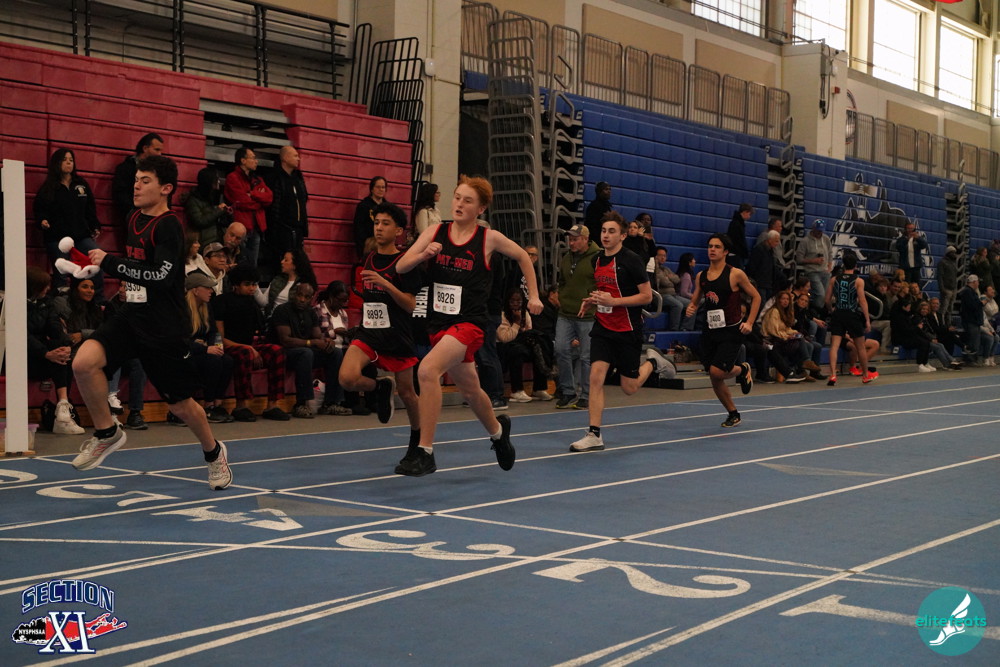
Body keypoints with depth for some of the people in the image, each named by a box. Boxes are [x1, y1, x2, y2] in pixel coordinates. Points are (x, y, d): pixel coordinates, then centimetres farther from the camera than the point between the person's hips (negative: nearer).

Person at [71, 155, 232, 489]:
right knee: (84, 362, -20)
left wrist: (110, 263, -23)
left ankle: (213, 453, 34)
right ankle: (107, 433, 0)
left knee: (181, 405, 5)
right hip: (131, 317, 6)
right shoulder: (134, 219, 10)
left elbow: (161, 276, -26)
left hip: (164, 328, -6)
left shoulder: (169, 226, -14)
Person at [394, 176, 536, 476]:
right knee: (470, 390, 20)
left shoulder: (489, 239, -4)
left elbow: (523, 257, 13)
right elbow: (401, 267, -4)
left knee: (427, 370, -28)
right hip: (438, 323, 5)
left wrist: (533, 296, 14)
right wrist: (423, 254, -23)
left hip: (469, 322, -5)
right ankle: (497, 430, 52)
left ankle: (425, 452, -24)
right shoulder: (434, 233, 3)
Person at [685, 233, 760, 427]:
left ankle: (742, 370, 15)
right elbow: (695, 301, 17)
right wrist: (691, 308, -6)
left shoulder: (735, 274, -8)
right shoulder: (701, 276, 6)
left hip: (731, 331, -5)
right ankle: (733, 414, 27)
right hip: (709, 331, 5)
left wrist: (749, 322, -7)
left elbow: (756, 297, 1)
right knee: (714, 379, 6)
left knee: (717, 371, -19)